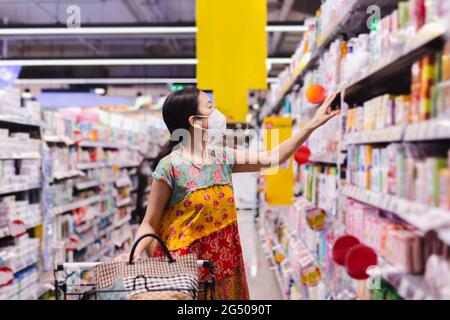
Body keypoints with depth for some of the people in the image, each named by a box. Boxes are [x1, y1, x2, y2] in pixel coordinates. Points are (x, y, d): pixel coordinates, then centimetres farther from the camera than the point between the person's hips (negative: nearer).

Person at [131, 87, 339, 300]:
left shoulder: (222, 158, 4)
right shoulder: (170, 166, -14)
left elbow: (271, 158, 8)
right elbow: (150, 224, -10)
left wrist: (313, 124, 7)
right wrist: (136, 254, -29)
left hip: (223, 267, 6)